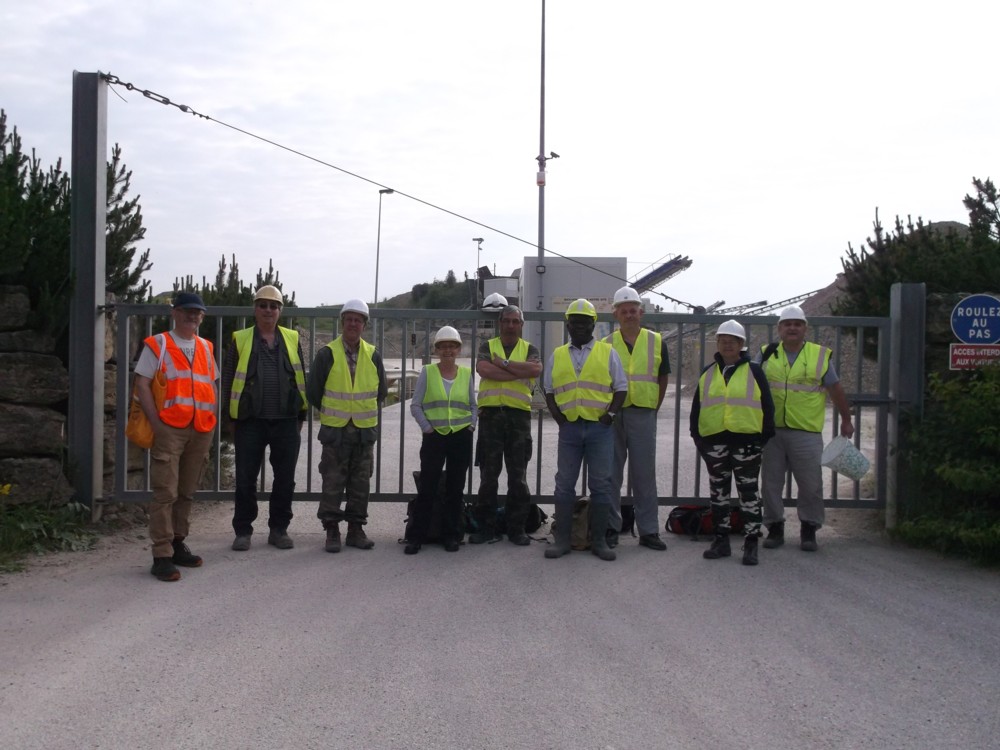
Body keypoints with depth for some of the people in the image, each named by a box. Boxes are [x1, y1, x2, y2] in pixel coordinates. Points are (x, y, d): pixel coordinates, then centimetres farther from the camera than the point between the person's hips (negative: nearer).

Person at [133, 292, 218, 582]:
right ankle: (162, 556, -4)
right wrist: (156, 423, -12)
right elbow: (142, 384, -5)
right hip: (169, 429, -5)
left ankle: (177, 544, 24)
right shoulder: (158, 344, 0)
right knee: (165, 493, -7)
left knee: (187, 492, 12)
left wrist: (211, 421, 8)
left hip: (201, 430, 5)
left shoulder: (205, 348, 16)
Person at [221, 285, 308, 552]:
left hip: (286, 421, 2)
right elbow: (227, 381, 6)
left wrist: (301, 416, 9)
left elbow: (301, 379, 12)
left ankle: (279, 529, 19)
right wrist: (228, 418, 3)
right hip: (250, 422, -2)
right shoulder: (240, 341, 4)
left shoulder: (292, 339, 9)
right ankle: (243, 531, 14)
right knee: (245, 479, 3)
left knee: (285, 479, 7)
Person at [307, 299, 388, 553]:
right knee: (333, 482, 0)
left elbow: (381, 391, 16)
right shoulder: (327, 354, -5)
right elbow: (313, 392, 1)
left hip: (365, 429, 3)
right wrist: (331, 414, 9)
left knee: (361, 482, 7)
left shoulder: (373, 355, 4)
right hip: (335, 430, -3)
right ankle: (332, 532, 7)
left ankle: (356, 529, 16)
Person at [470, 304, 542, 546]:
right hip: (490, 414, 0)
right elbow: (483, 369, -10)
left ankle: (516, 528, 10)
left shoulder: (529, 349, 13)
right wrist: (520, 372, -8)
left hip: (519, 415, 0)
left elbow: (536, 369, -10)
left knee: (518, 476, 2)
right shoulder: (488, 346, 12)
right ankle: (485, 527, 10)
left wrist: (504, 364, -8)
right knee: (488, 475, 2)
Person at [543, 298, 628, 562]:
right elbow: (549, 391, 15)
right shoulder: (557, 356, 12)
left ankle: (599, 540, 10)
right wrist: (557, 415, 1)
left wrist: (610, 414, -7)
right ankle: (562, 539, 10)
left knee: (601, 485, 2)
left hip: (600, 428, -1)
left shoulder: (608, 353, 6)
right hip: (569, 428, 2)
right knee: (564, 484, 3)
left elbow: (621, 388, 5)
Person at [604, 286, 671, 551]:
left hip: (643, 415, -1)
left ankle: (648, 530, 9)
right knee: (611, 473, 6)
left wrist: (654, 408, 8)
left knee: (644, 474, 3)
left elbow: (663, 378, 13)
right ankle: (611, 527, 16)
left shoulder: (656, 342, 6)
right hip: (611, 415, 1)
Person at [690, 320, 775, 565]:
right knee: (718, 492, 9)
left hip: (747, 441, -3)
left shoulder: (754, 371, 2)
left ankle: (751, 543, 6)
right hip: (714, 441, 4)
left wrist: (766, 436, -4)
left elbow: (766, 406, 2)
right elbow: (696, 407, 15)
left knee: (748, 492, 1)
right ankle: (721, 540, 18)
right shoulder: (708, 373, 11)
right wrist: (697, 436, 8)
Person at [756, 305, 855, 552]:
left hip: (806, 432, -1)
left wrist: (846, 420, 11)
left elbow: (836, 390, 8)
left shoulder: (820, 355, 3)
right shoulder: (767, 354, 7)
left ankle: (809, 529, 15)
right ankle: (775, 528, 18)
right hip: (771, 430, 2)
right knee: (771, 482, 7)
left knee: (810, 484, 1)